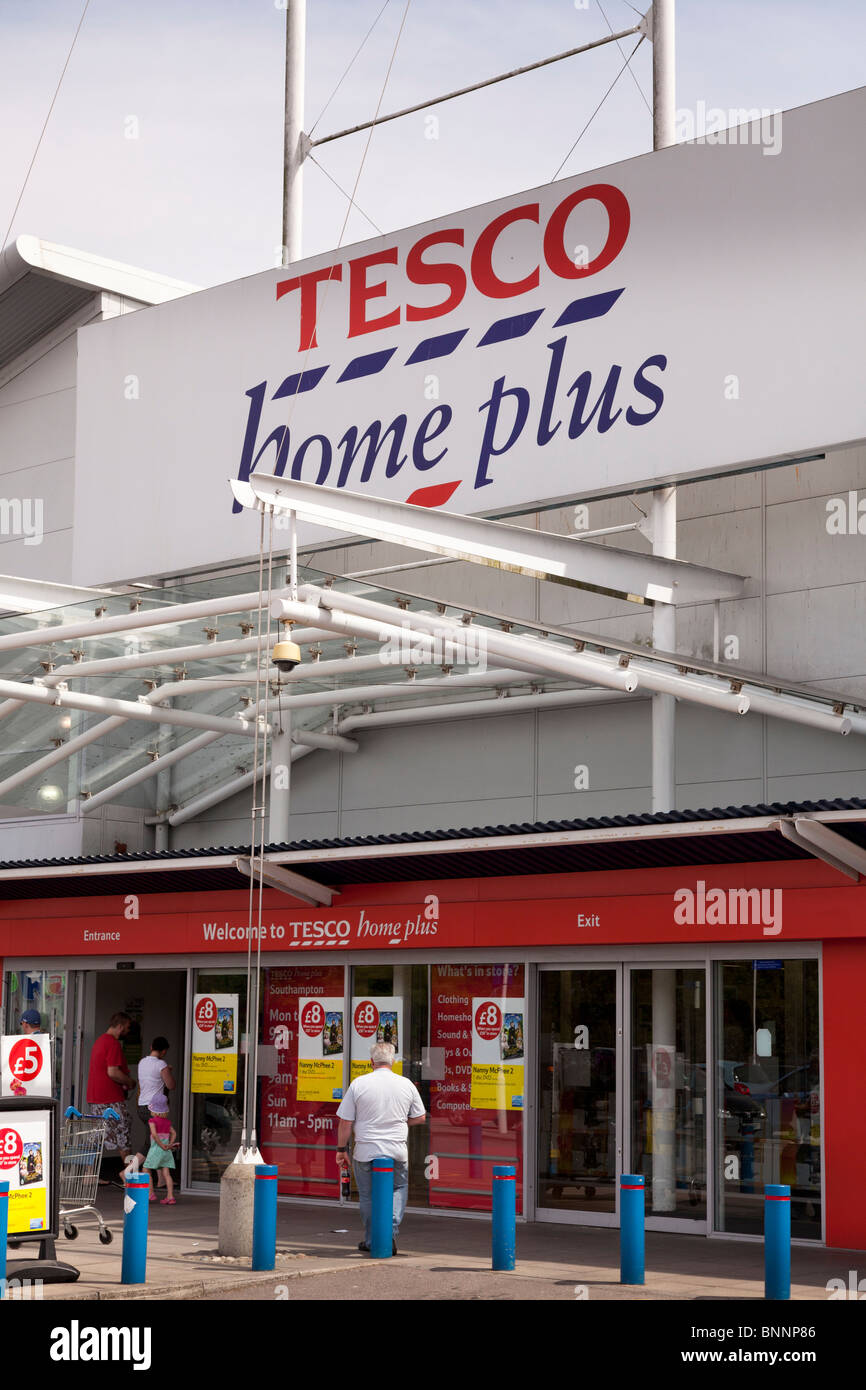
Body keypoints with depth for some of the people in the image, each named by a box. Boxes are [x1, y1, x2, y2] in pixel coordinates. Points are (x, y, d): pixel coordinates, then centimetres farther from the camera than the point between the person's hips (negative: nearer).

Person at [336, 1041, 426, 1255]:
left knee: (368, 1196, 13)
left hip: (366, 1150, -1)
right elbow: (420, 1118, 9)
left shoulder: (358, 1084, -6)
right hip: (397, 1151, 1)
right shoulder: (406, 1085, 0)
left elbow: (345, 1122, -4)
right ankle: (391, 1230, 0)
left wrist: (342, 1149, 7)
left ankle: (372, 1241, 18)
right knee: (399, 1188, 18)